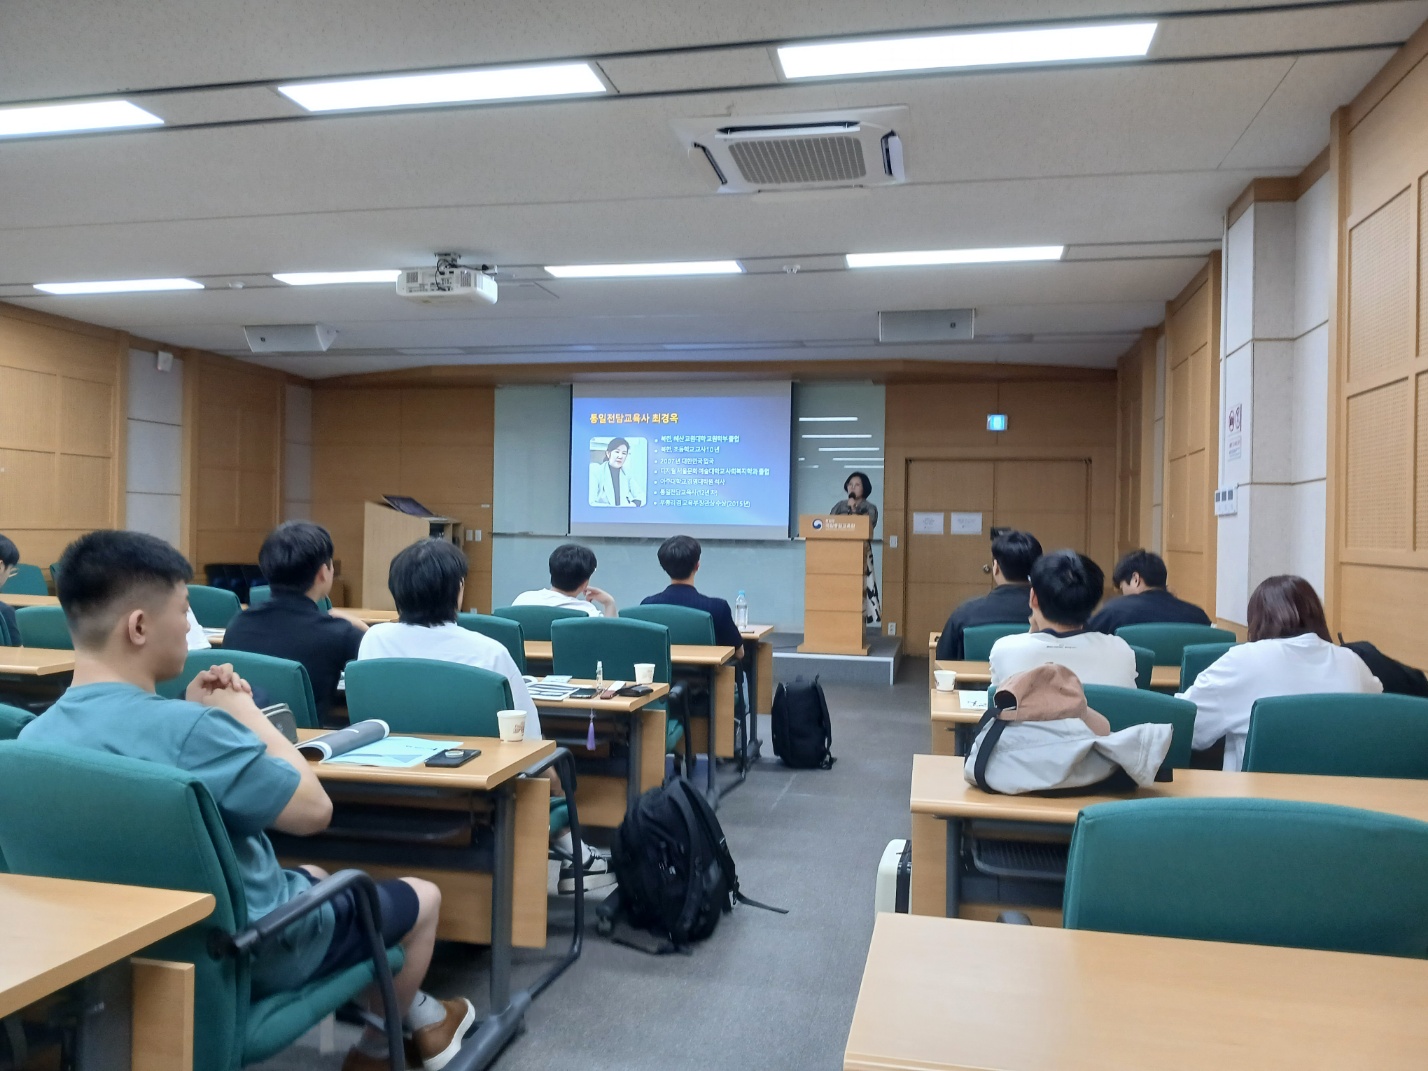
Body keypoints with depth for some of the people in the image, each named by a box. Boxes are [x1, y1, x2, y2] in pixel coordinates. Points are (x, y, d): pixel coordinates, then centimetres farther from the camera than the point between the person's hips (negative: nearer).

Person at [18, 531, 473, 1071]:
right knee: (422, 896, 17)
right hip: (247, 951, -8)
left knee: (316, 876, 33)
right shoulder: (187, 729, -35)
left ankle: (414, 1010, 45)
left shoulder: (35, 736, -8)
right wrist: (246, 714, -15)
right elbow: (314, 809, -24)